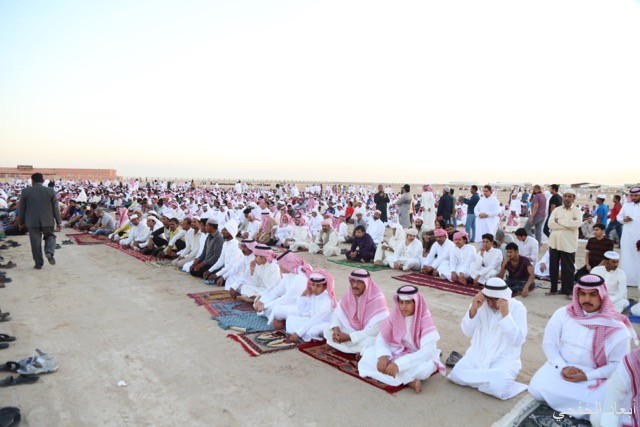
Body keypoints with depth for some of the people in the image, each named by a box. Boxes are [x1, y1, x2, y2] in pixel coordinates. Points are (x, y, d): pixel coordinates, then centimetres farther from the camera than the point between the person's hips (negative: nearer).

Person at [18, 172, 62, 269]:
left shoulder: (25, 191, -3)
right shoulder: (51, 191, -4)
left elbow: (21, 208, 4)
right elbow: (56, 208, -1)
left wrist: (20, 222, 16)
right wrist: (58, 222, 6)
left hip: (32, 222, 0)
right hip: (48, 221, 0)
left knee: (35, 242, 7)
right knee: (50, 236, 19)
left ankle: (38, 263, 11)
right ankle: (49, 252, -8)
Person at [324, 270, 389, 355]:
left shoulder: (377, 299, -25)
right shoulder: (348, 295, -8)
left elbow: (374, 329, -28)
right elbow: (337, 314, -1)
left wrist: (349, 337, -29)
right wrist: (336, 330, -23)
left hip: (372, 335, -6)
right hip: (354, 330, 6)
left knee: (368, 341, -39)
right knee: (328, 331, -10)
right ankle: (361, 350, -5)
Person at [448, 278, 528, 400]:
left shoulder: (517, 308, -9)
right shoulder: (480, 303, -2)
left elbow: (518, 341, -18)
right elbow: (468, 333, -4)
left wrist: (505, 314, -27)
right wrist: (473, 309, -18)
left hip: (505, 359, -3)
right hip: (478, 354, 3)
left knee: (499, 387, -32)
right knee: (457, 374, -21)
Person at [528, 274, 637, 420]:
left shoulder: (616, 327, -9)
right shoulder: (563, 314, -4)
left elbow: (618, 363, -7)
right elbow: (548, 343, 1)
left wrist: (587, 375, -17)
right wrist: (562, 367, -14)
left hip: (595, 377, -2)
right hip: (561, 368, 2)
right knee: (537, 388, -20)